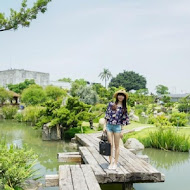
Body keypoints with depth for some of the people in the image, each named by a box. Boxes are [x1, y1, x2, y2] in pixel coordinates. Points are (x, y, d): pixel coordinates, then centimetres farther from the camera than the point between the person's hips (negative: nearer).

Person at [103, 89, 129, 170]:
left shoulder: (124, 108, 6)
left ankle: (115, 163, 14)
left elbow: (123, 120, 7)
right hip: (109, 125, 0)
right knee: (110, 145, 2)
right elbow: (106, 115, 4)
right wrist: (104, 126, 0)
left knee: (116, 145, 6)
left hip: (117, 127, 0)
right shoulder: (111, 104, 3)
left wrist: (122, 130, 4)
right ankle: (111, 162, 10)